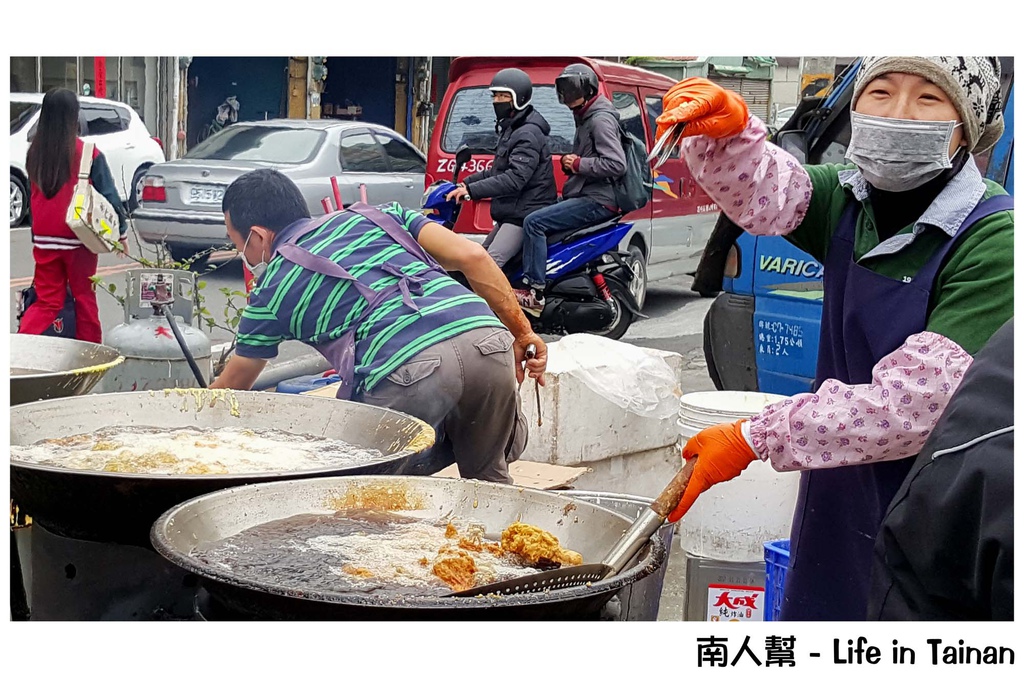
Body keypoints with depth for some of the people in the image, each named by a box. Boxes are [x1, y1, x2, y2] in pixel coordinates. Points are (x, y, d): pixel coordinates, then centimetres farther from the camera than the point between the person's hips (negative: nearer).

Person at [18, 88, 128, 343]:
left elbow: (35, 193, 10)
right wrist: (122, 231, 1)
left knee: (47, 301, 12)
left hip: (43, 238, 4)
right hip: (77, 237, -3)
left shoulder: (34, 152, 1)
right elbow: (109, 195, -8)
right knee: (84, 297, 11)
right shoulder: (87, 152, -11)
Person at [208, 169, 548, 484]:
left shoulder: (272, 289, 20)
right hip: (487, 339, 5)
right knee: (488, 478, 26)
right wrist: (522, 333, 22)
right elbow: (472, 256, 17)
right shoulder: (374, 214, 28)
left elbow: (232, 385, 34)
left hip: (407, 369, -4)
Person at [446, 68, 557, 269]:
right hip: (510, 214, 11)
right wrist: (465, 183, 17)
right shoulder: (510, 130, 20)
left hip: (525, 214, -11)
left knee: (491, 263, -27)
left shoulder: (528, 134, -15)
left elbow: (515, 179, -27)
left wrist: (471, 190, -31)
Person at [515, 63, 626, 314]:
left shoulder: (600, 120, -12)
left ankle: (535, 293, -22)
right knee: (534, 221, 14)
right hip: (585, 196, 11)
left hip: (597, 201, -11)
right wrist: (568, 163, 8)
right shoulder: (585, 119, 21)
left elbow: (616, 164, -24)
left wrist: (578, 164, -16)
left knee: (534, 222, -20)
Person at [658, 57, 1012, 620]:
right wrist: (727, 128, -39)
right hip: (833, 507, 5)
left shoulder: (993, 236, -20)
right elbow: (763, 194, -17)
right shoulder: (849, 201, 1)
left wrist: (755, 438, -23)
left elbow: (918, 400, -26)